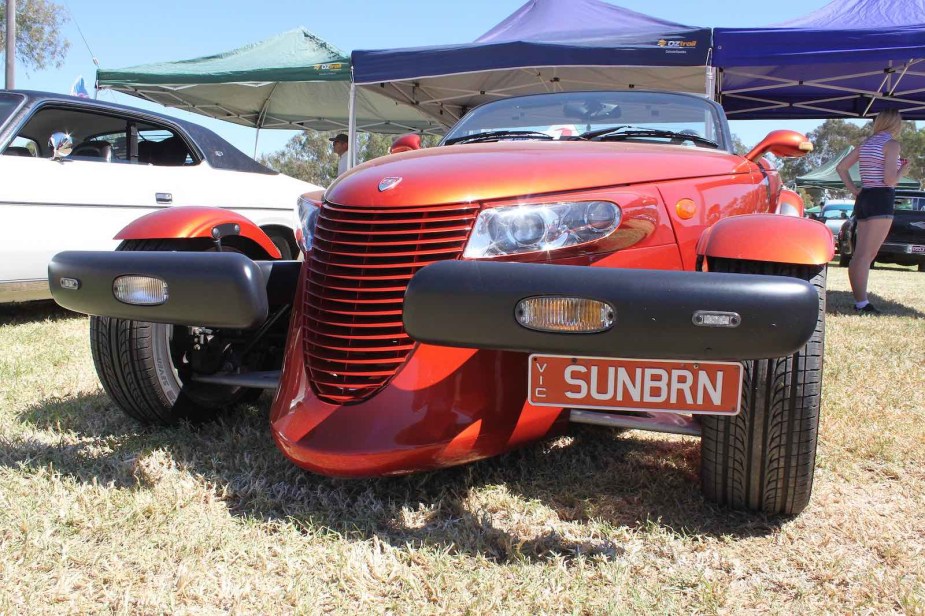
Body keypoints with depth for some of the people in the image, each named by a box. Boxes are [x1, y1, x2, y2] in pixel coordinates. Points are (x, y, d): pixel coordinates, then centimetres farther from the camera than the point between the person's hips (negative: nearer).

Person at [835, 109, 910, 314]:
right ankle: (862, 303, -8)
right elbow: (889, 179, -17)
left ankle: (859, 301, 12)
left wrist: (854, 190, 13)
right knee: (867, 254, -9)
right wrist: (903, 171, 3)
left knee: (859, 254, 8)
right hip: (881, 200, -8)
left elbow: (840, 167, 15)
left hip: (863, 198, 8)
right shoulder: (891, 144, -8)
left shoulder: (866, 143, 13)